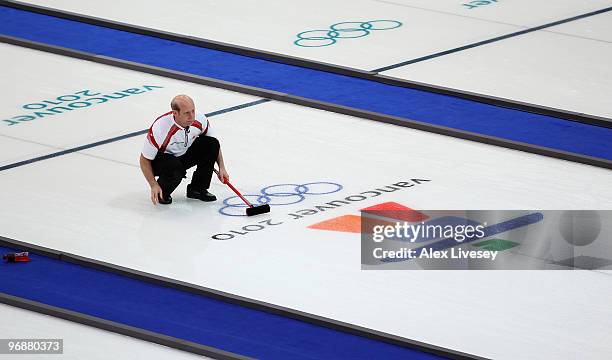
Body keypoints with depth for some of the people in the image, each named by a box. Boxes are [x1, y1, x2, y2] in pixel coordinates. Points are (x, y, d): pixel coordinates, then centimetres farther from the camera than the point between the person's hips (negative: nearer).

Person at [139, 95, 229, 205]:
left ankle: (197, 189, 0)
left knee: (211, 144, -16)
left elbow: (214, 145, 2)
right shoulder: (160, 128, -34)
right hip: (161, 159, -6)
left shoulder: (200, 120, -20)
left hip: (184, 153, 6)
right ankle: (162, 193, -3)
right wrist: (154, 186, -29)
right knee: (174, 168, -38)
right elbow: (144, 160, -22)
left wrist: (221, 168, -3)